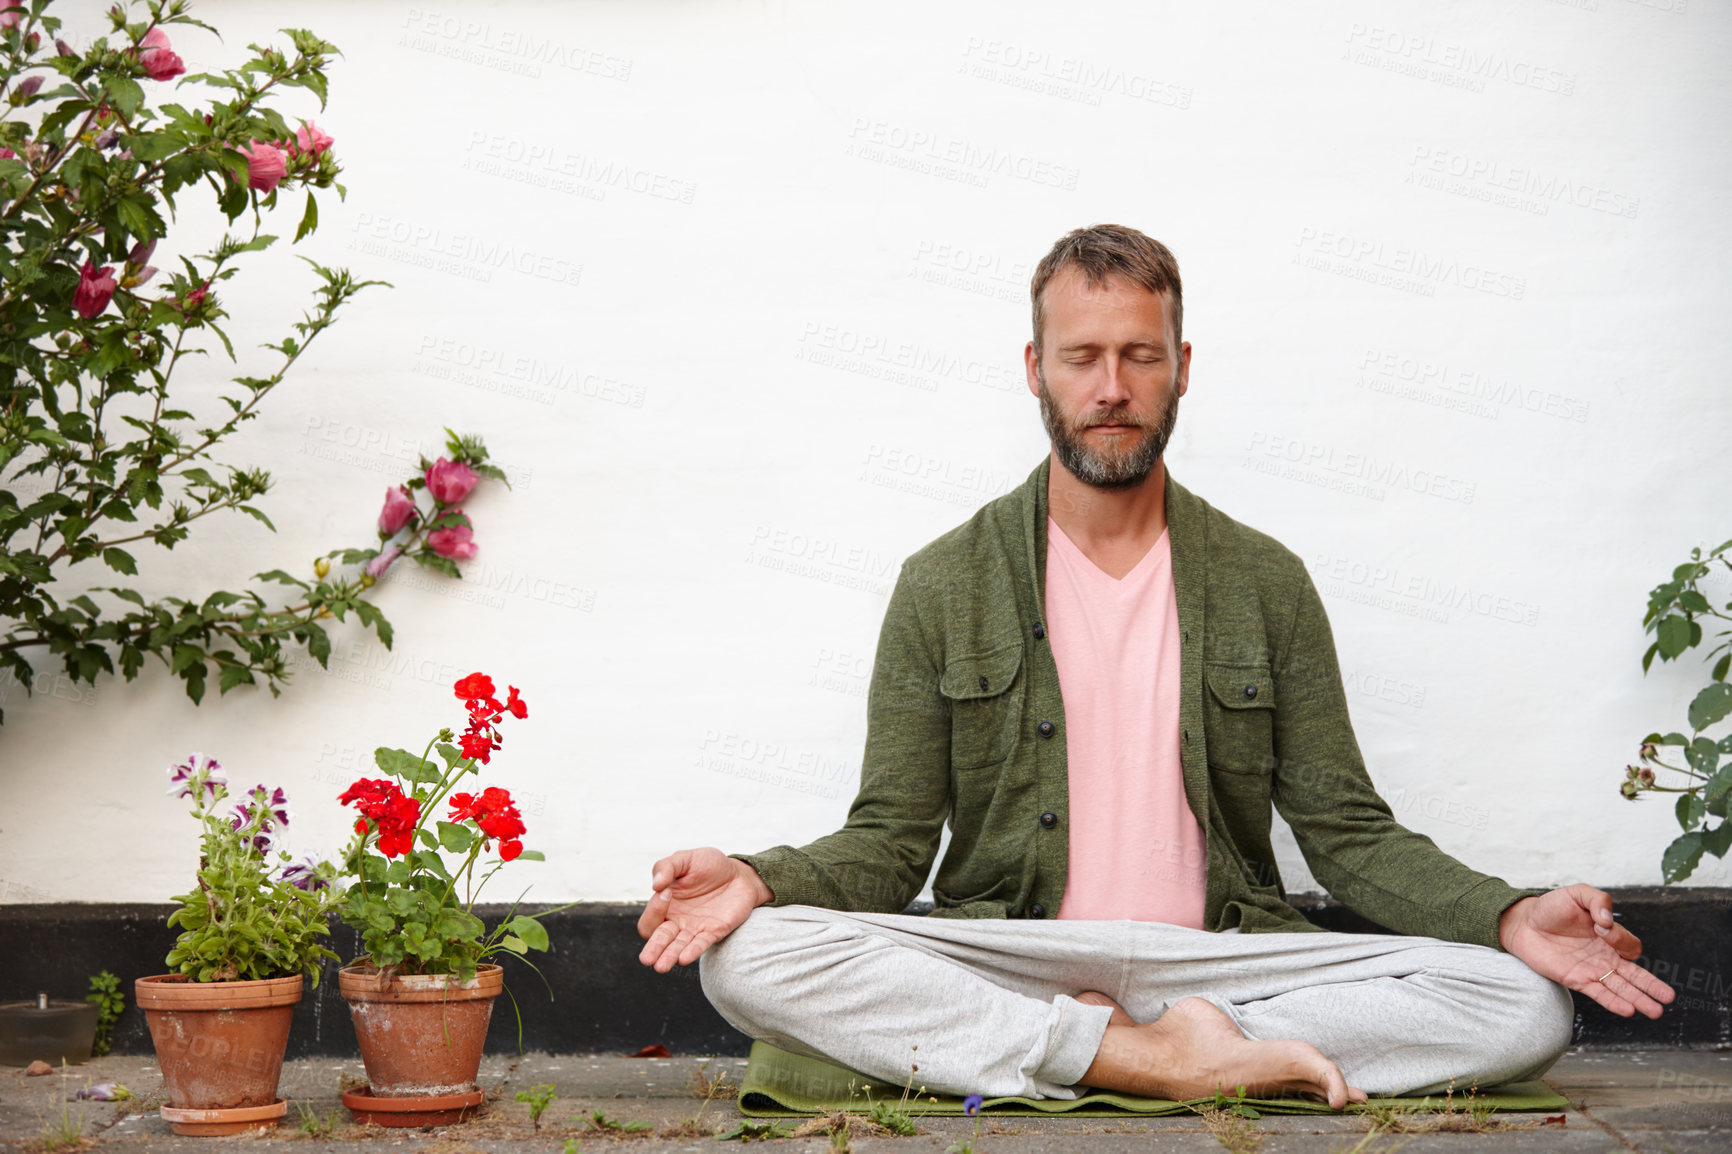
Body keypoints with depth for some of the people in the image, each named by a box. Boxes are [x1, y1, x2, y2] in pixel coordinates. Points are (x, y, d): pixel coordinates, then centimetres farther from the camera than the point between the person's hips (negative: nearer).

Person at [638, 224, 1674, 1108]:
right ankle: (1167, 1062, -29)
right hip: (1004, 965, 0)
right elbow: (892, 838, 5)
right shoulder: (943, 585, 8)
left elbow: (1345, 828, 9)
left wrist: (1510, 917, -9)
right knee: (747, 955, -31)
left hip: (1216, 957, 1)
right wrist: (762, 881, -17)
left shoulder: (1266, 583, 11)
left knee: (1526, 1006, -22)